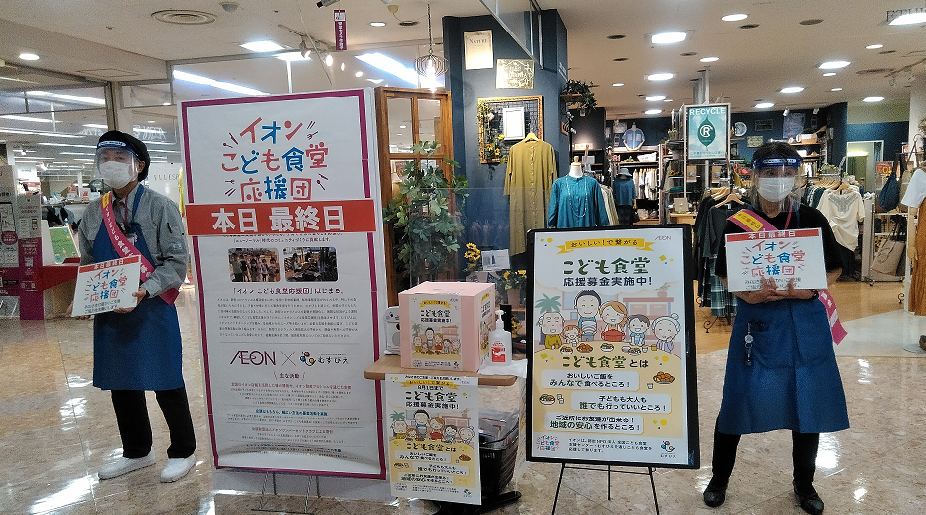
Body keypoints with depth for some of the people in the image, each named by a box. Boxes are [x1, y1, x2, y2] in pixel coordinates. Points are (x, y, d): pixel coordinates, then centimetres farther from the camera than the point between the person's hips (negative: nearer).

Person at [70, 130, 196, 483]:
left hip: (152, 312, -6)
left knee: (166, 383, 4)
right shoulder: (95, 213, 8)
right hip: (108, 314, 6)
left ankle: (182, 452, 22)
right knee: (120, 384, 16)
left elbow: (176, 262, -12)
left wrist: (144, 291, -25)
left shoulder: (159, 207, -8)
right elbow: (87, 265, 15)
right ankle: (137, 453, 35)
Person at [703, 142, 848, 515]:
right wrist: (747, 294, -18)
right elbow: (724, 275, 1)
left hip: (803, 322, 1)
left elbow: (834, 268, 3)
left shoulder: (811, 218, -3)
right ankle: (719, 479, 24)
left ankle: (804, 484, 33)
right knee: (739, 398, 3)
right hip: (756, 322, -1)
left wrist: (808, 290, -15)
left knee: (808, 402, 9)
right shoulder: (738, 223, -4)